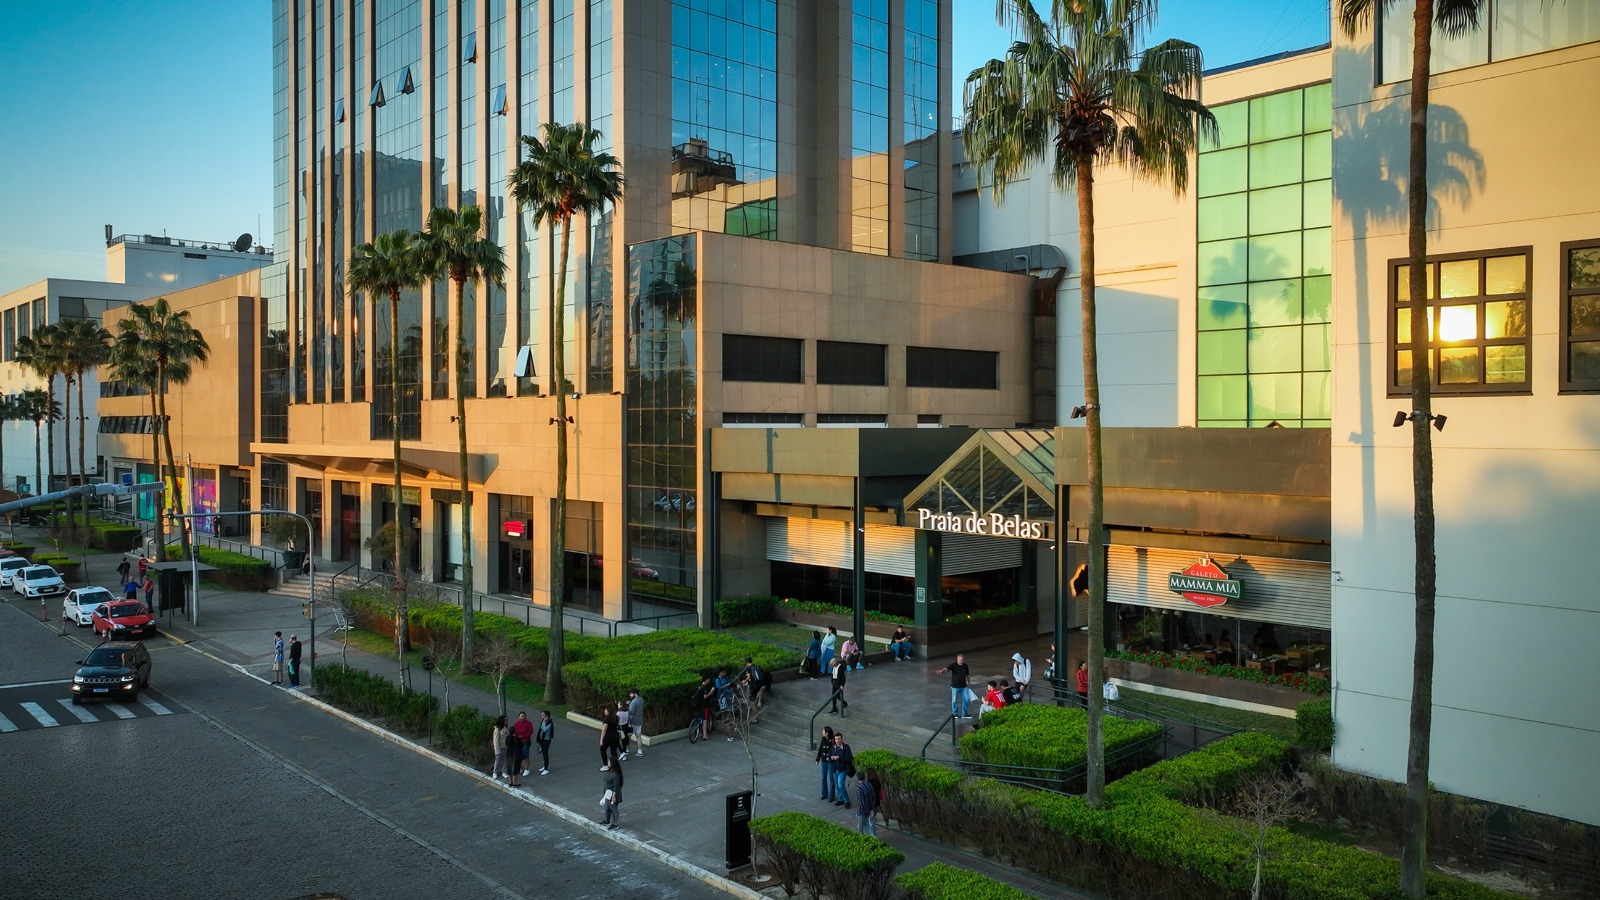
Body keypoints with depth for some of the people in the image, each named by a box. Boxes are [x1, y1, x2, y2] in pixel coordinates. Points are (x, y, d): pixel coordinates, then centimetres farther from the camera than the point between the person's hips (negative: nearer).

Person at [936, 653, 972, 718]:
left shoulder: (965, 666, -2)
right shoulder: (953, 665, -16)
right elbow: (946, 668, -34)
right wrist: (941, 671, -54)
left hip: (963, 686, 4)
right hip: (955, 687, -4)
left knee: (965, 700, 6)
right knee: (954, 701, 6)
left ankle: (964, 714, 22)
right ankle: (955, 713, 25)